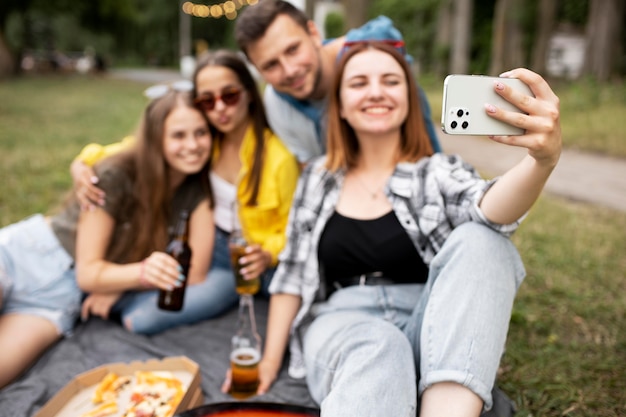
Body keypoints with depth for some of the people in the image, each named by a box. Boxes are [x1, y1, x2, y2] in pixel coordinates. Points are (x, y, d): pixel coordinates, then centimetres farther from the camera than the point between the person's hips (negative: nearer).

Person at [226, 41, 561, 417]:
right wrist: (271, 360, 8)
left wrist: (544, 159, -41)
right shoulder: (318, 179, 13)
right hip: (343, 326, 0)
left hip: (430, 330, 0)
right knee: (375, 350, -36)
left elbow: (489, 210, -19)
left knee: (478, 240, -28)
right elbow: (292, 274, 15)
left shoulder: (438, 173, 5)